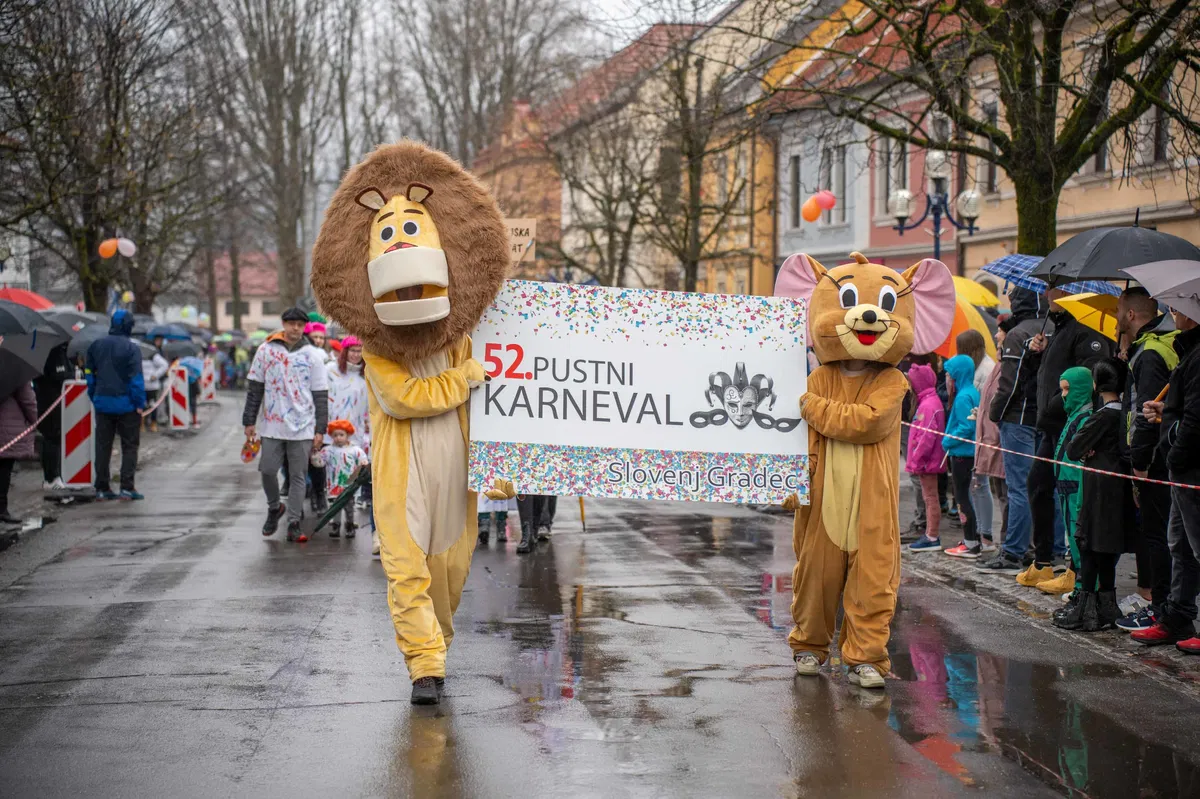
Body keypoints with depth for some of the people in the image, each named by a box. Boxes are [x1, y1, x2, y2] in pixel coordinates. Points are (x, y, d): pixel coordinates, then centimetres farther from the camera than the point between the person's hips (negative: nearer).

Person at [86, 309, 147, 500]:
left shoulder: (96, 345, 7)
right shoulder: (131, 348, -11)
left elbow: (90, 375, 13)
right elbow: (136, 379, -13)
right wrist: (140, 405, -9)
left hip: (102, 403, 5)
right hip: (126, 404, -5)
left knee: (103, 446, 10)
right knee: (129, 446, 2)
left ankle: (102, 488, 11)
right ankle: (127, 488, -3)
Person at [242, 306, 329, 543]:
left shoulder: (312, 355, 4)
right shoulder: (267, 350, 5)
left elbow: (321, 396, 5)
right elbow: (254, 388, 7)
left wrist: (320, 430, 0)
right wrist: (249, 421, 3)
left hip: (302, 426, 0)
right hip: (272, 424, 0)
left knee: (298, 476, 2)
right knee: (268, 470, -1)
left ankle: (293, 524, 7)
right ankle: (274, 508, 26)